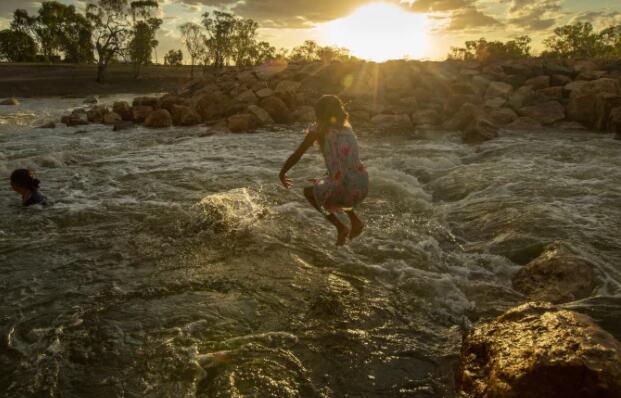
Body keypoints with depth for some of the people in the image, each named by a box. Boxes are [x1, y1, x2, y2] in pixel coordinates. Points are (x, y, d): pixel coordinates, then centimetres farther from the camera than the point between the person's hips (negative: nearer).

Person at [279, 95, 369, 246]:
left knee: (309, 192, 25)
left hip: (345, 190, -6)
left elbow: (296, 155, 4)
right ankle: (355, 221, 26)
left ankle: (340, 227, 14)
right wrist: (324, 180, 37)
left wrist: (282, 173, 22)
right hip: (363, 187, 6)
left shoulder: (318, 129, 0)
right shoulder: (346, 127, 16)